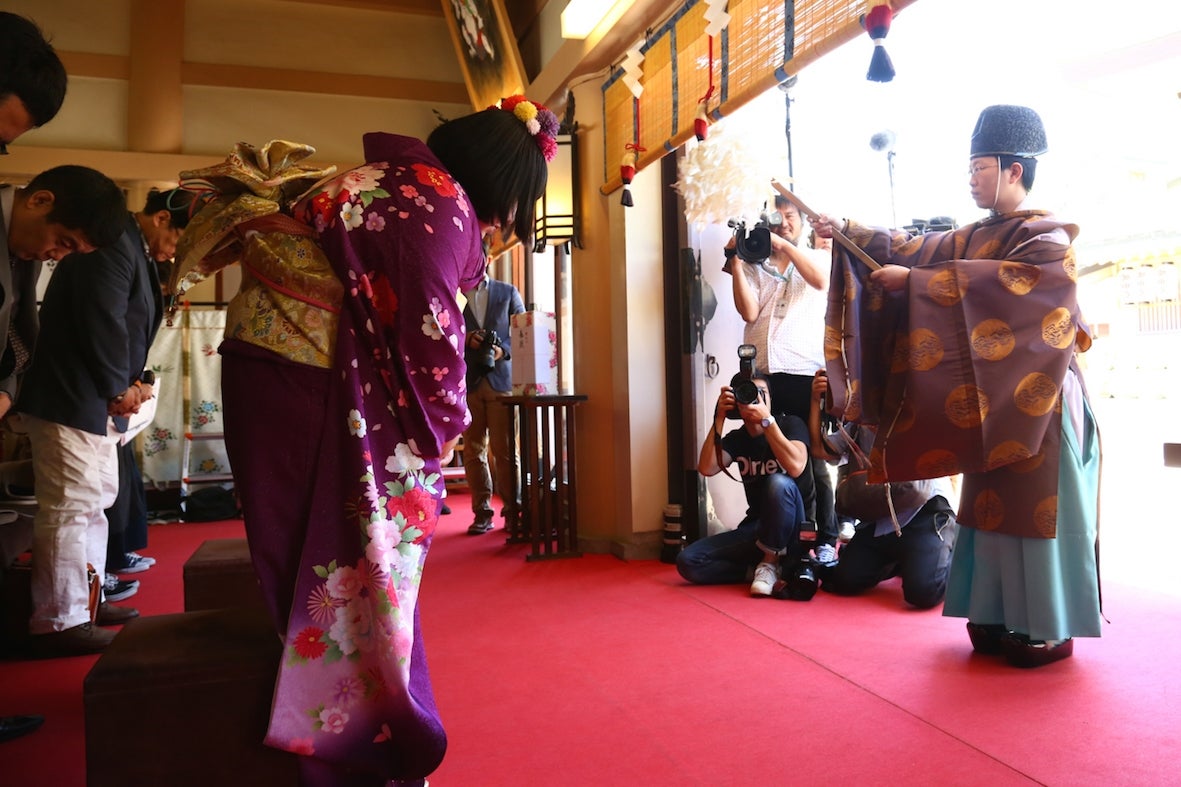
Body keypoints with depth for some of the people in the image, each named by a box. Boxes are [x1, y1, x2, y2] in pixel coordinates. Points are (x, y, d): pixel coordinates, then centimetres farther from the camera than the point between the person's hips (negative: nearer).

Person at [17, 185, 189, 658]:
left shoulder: (134, 252, 17)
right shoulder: (114, 243, -15)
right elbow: (102, 321, -22)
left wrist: (130, 381, 6)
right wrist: (119, 387, -11)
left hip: (93, 400, 11)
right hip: (70, 401, -11)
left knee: (95, 501, 17)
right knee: (70, 507, -7)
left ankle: (85, 600, 29)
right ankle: (57, 622, 1)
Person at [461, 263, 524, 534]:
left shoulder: (508, 292, 11)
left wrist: (504, 350, -10)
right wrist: (465, 339, -9)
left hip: (501, 379, -1)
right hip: (467, 382, 1)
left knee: (506, 450, -2)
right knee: (473, 451, 2)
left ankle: (513, 510, 6)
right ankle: (482, 512, 10)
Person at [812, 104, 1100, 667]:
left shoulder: (1047, 239, -10)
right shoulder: (977, 237, 15)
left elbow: (1003, 282, -26)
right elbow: (916, 249, 9)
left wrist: (915, 281, -26)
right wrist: (848, 232, 1)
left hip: (1034, 404, -8)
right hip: (990, 404, 8)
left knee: (1035, 511, -2)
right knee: (992, 508, 11)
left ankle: (1050, 630, 9)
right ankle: (1001, 618, 21)